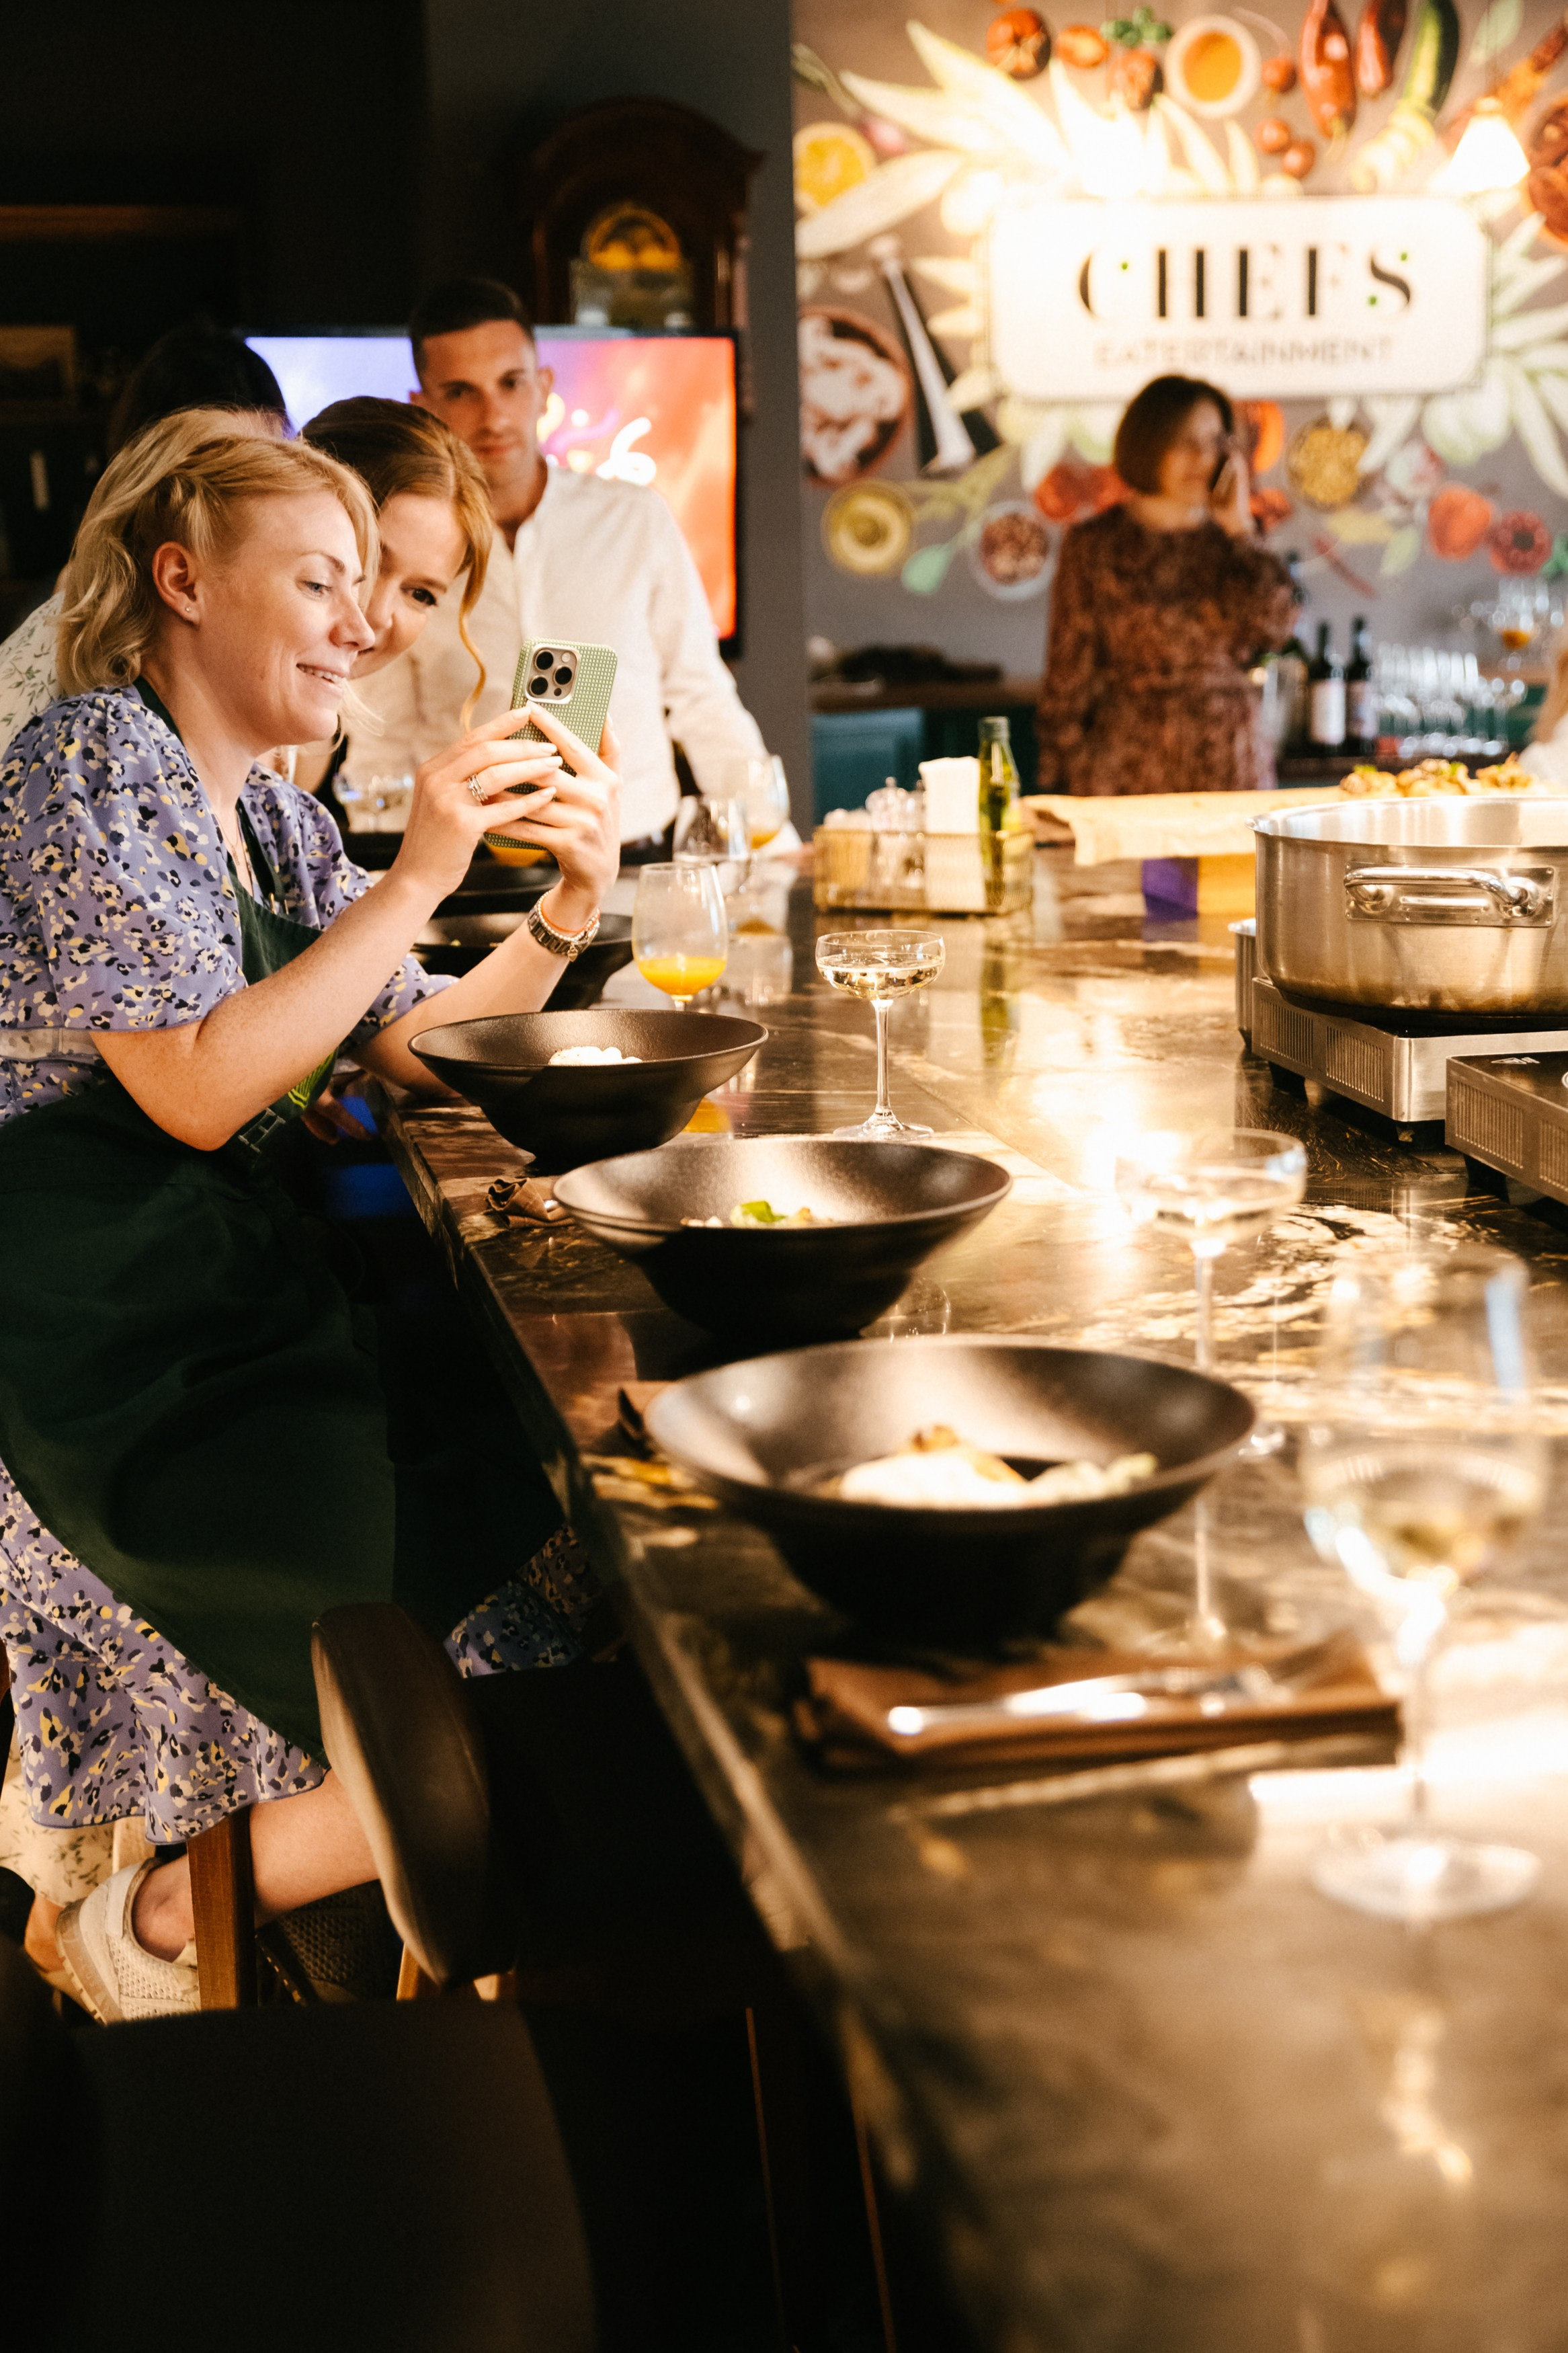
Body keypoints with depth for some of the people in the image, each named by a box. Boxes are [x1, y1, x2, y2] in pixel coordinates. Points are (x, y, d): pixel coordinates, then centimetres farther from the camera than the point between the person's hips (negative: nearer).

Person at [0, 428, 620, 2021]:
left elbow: (411, 1052, 19)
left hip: (253, 1319, 10)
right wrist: (417, 878, -16)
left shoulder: (273, 817, 19)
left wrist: (572, 901, 5)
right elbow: (200, 1093, -19)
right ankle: (157, 1924, 2)